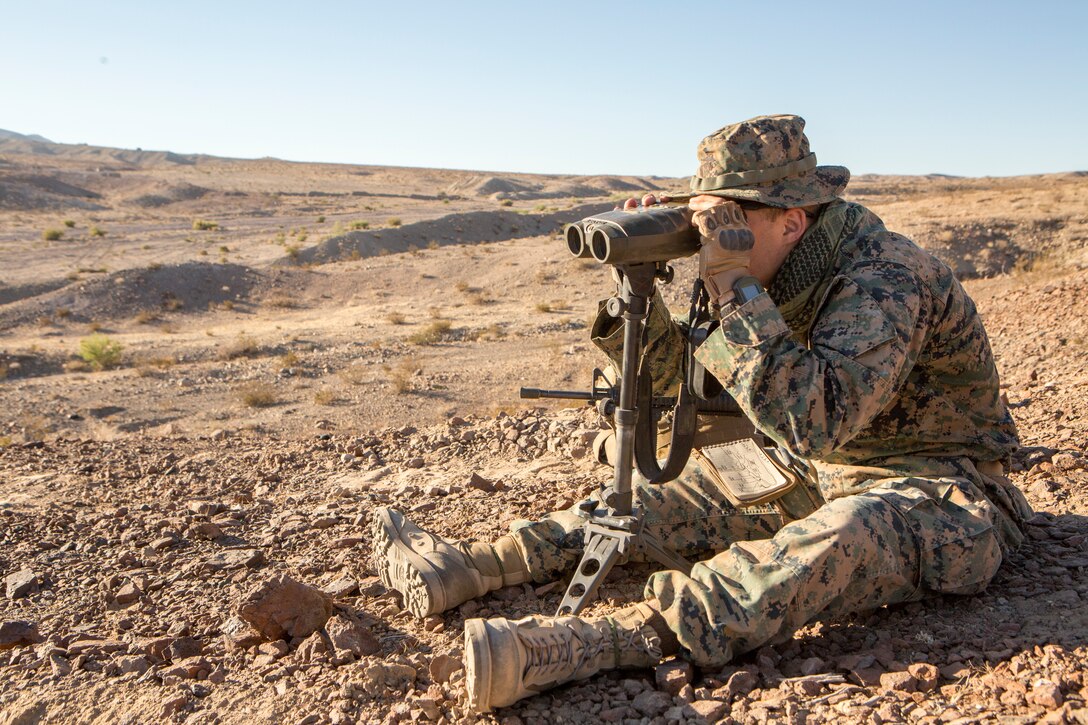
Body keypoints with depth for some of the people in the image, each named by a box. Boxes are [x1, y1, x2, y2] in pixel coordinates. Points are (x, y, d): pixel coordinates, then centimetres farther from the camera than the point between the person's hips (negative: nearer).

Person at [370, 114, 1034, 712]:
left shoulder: (884, 278, -25)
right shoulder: (792, 271, 1)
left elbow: (814, 421, -39)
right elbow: (680, 373, 4)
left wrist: (733, 284, -37)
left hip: (943, 500, -8)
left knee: (844, 536, -39)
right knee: (683, 495, -1)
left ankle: (588, 646, -54)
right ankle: (471, 566, -6)